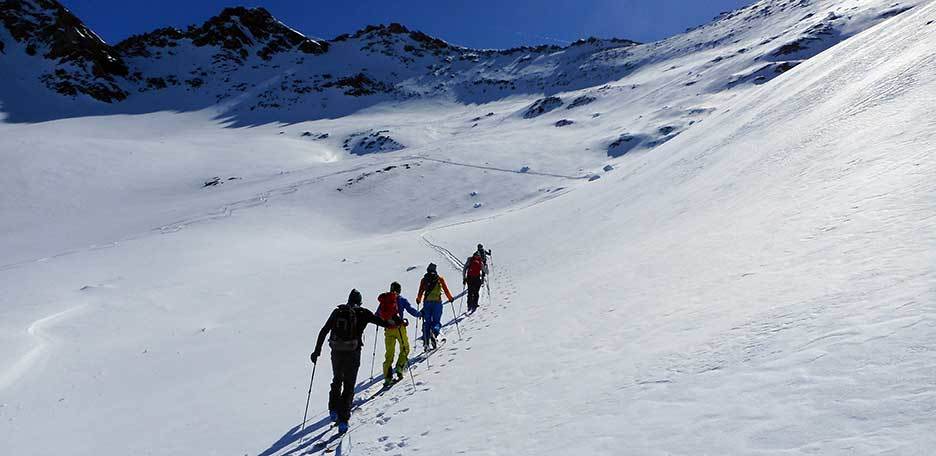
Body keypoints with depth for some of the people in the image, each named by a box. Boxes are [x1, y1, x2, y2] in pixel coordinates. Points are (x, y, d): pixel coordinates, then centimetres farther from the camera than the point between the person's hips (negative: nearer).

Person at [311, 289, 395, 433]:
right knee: (348, 385, 7)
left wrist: (317, 351, 11)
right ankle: (343, 419, 3)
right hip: (352, 353, -3)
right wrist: (398, 323, 18)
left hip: (336, 352, 3)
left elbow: (323, 331, 6)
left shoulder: (337, 312, 8)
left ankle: (334, 409, 17)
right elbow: (381, 321, 2)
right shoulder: (362, 313, -1)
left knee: (337, 380, 26)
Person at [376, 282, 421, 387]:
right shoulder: (401, 300, 0)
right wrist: (420, 314, 15)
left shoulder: (383, 300, 10)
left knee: (389, 353, 9)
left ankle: (387, 377, 3)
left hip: (388, 330, 3)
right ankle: (399, 368, -2)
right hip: (399, 327, -3)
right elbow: (411, 310, -4)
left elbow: (376, 317, 15)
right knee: (405, 349, 15)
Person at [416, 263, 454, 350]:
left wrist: (418, 300, 27)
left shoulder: (424, 280, 6)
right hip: (437, 302, -2)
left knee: (427, 322, 11)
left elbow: (420, 292, 9)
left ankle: (426, 343, 2)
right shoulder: (440, 279, 2)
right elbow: (446, 290, 5)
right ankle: (434, 333, -26)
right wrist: (450, 298, 20)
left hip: (427, 303, 2)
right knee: (436, 321, 6)